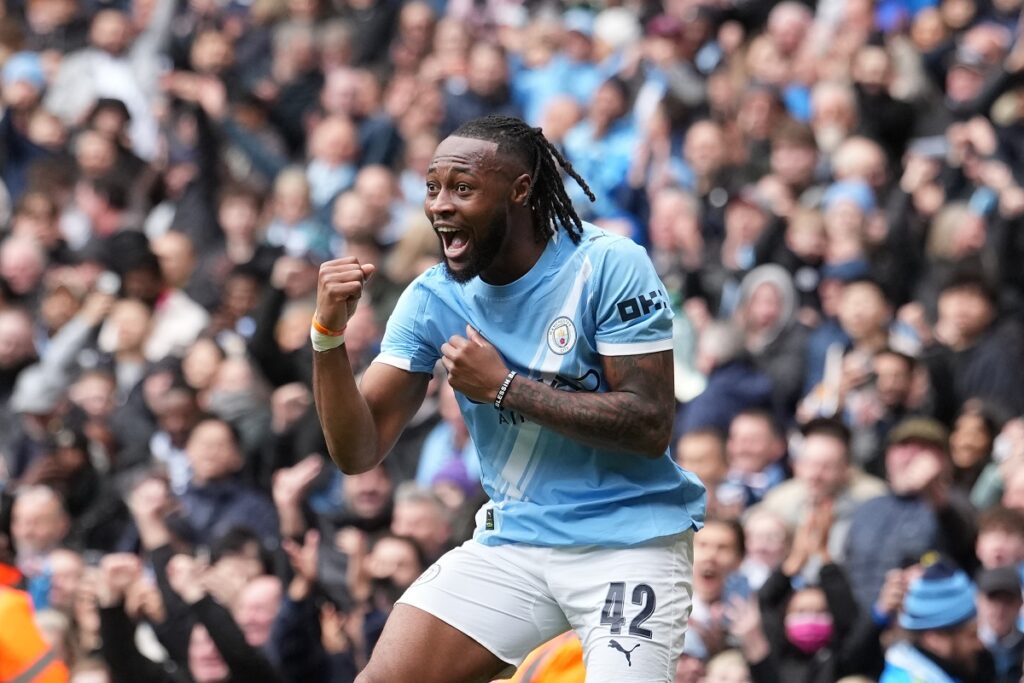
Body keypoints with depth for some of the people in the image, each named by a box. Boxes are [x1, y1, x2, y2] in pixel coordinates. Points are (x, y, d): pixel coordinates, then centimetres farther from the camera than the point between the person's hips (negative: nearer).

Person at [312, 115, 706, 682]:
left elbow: (650, 427, -17)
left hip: (629, 539, -4)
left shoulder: (608, 267, -13)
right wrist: (329, 335, -18)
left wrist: (503, 386, -18)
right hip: (513, 543, 4)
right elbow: (357, 451, -2)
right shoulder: (432, 300, 1)